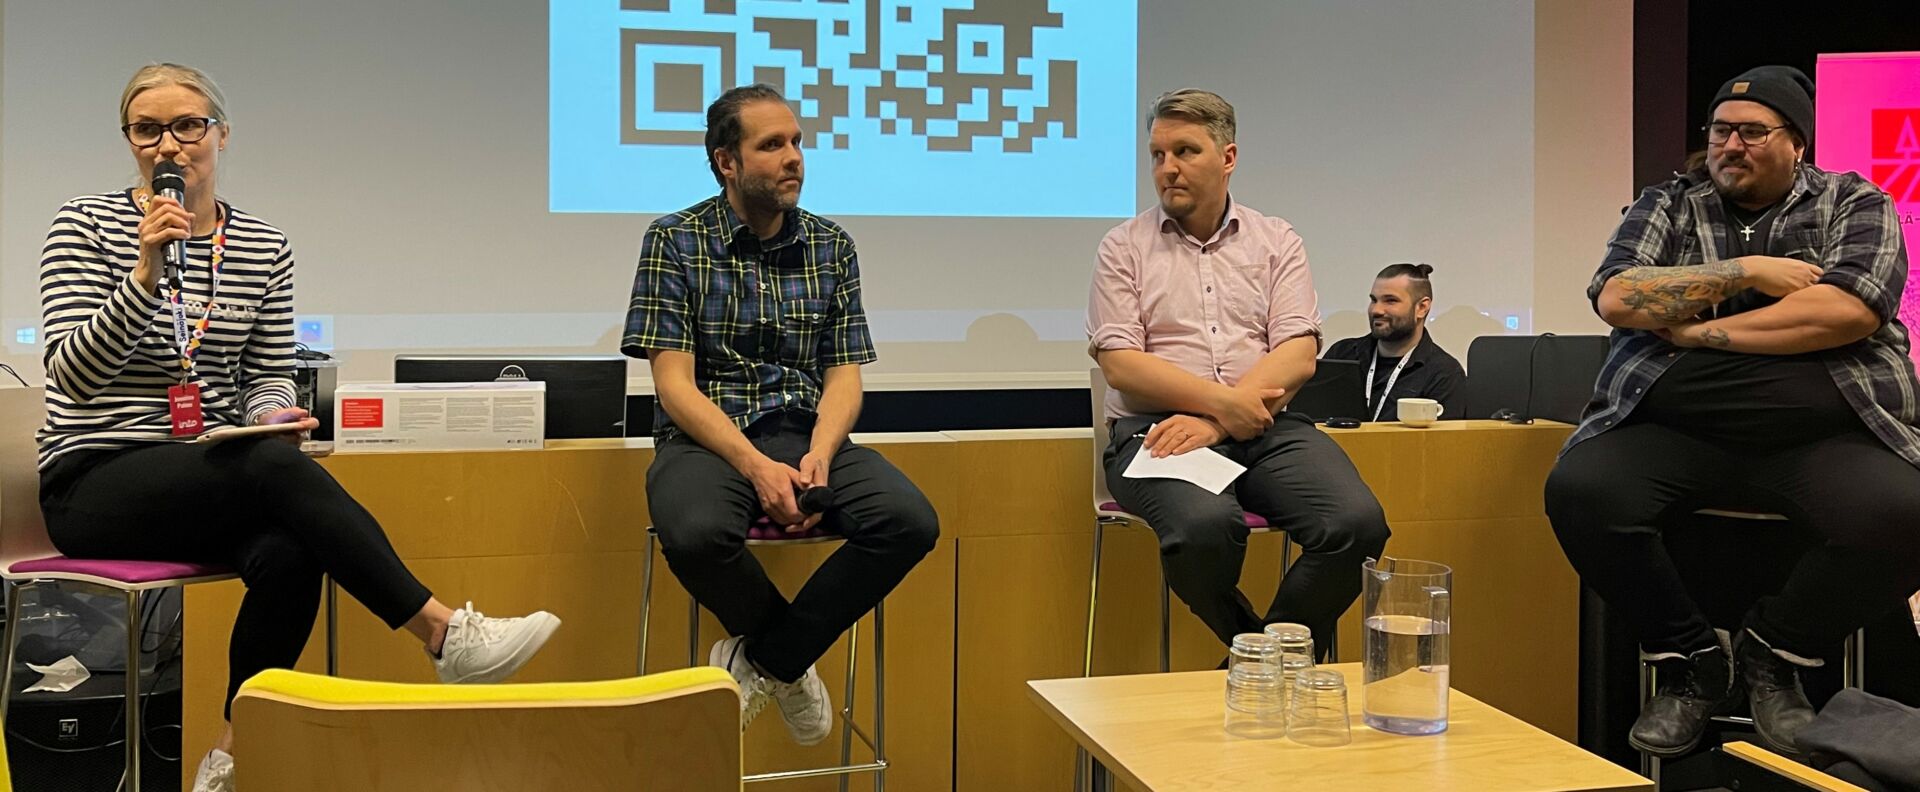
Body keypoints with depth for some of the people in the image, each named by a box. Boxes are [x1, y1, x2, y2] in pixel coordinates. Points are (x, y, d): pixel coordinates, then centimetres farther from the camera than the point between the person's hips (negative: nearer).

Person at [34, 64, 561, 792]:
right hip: (93, 484, -3)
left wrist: (272, 414, -14)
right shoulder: (85, 227, -3)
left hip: (216, 480, 4)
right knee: (277, 468, -33)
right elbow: (73, 376, -13)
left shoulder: (265, 248, 7)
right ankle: (445, 635, -30)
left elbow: (268, 375, 9)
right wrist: (146, 276, -26)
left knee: (286, 554, -32)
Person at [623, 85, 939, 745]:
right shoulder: (674, 241, 0)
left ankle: (763, 658, -5)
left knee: (910, 522, -24)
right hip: (706, 438, -3)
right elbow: (674, 385, -7)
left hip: (807, 436, 3)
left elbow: (843, 375, 7)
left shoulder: (832, 246, 11)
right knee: (696, 532, -37)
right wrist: (756, 465, -21)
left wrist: (817, 456, -14)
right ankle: (790, 661, -3)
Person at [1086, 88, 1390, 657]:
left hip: (1265, 429, 3)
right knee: (1205, 525, -35)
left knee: (1357, 524, -25)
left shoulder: (1276, 241, 15)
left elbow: (1299, 356, 2)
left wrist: (1210, 425, -12)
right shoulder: (1125, 247, 11)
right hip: (1158, 429, -2)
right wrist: (1222, 403, -14)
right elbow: (1120, 364, -2)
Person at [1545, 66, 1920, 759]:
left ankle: (1771, 653, -1)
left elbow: (1850, 309, -8)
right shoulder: (1668, 206, 15)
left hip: (1824, 430, 0)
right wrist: (1750, 271, -6)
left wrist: (1697, 331, -7)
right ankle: (1692, 660, -4)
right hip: (1674, 424, 1)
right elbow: (1616, 299, -3)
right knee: (1578, 491, -28)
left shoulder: (1855, 205, 12)